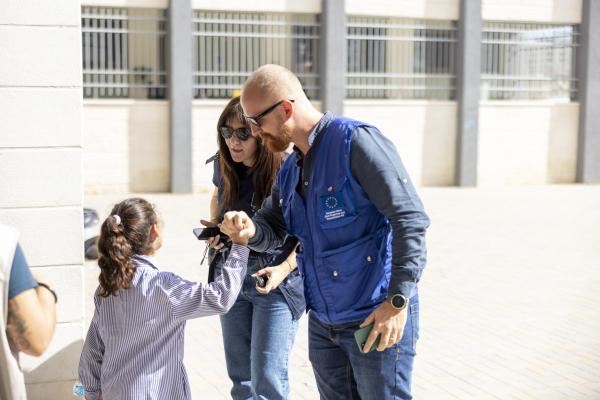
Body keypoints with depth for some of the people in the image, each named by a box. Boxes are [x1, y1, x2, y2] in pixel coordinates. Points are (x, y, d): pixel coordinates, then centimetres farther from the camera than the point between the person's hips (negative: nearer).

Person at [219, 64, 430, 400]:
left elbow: (410, 219, -20)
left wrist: (398, 301, -23)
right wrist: (250, 228, -9)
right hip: (323, 323, 8)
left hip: (378, 319, -8)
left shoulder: (356, 142, -16)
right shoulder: (291, 169, 11)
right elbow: (273, 231, 16)